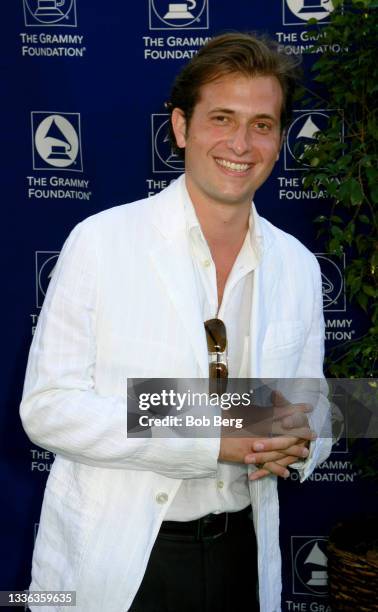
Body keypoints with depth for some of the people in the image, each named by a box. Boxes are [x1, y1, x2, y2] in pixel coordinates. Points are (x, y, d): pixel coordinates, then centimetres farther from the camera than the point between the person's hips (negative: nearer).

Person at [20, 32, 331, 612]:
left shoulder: (298, 266, 3)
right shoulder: (100, 241, -10)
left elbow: (313, 416, 11)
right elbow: (45, 407, -14)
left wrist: (298, 442, -13)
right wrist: (211, 438, -22)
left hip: (242, 558, 4)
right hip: (114, 562, -3)